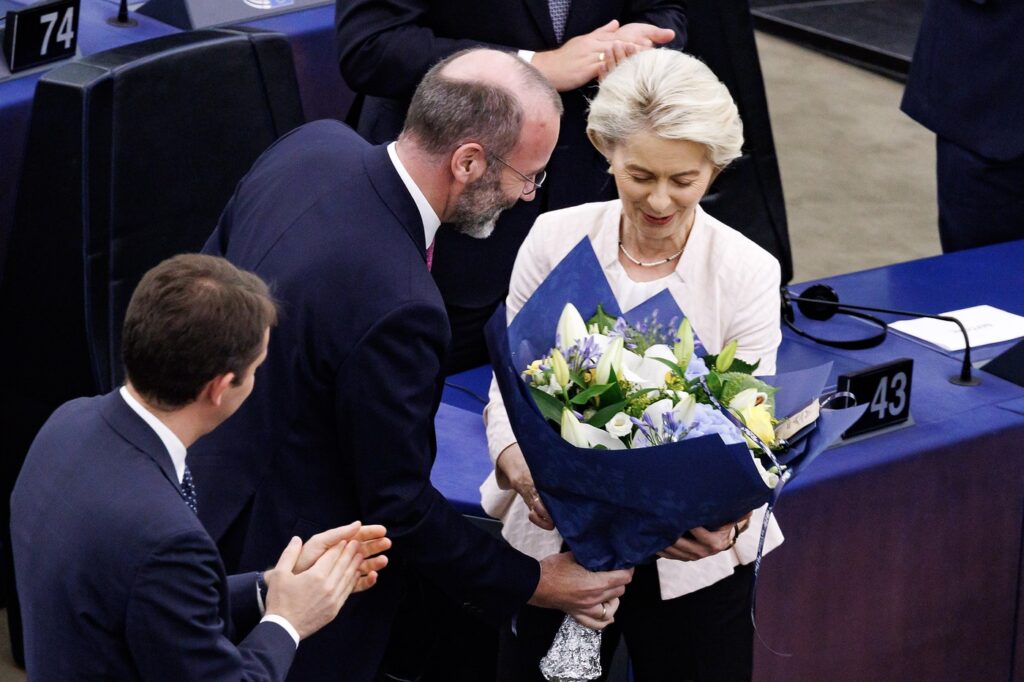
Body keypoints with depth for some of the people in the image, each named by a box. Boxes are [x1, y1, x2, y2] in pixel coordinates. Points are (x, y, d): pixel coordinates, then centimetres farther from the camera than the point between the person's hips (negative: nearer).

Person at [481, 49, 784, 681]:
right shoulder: (556, 239, -6)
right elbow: (509, 387, -2)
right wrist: (521, 467, -25)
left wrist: (728, 521, -34)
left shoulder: (748, 273, -10)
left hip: (689, 562, -1)